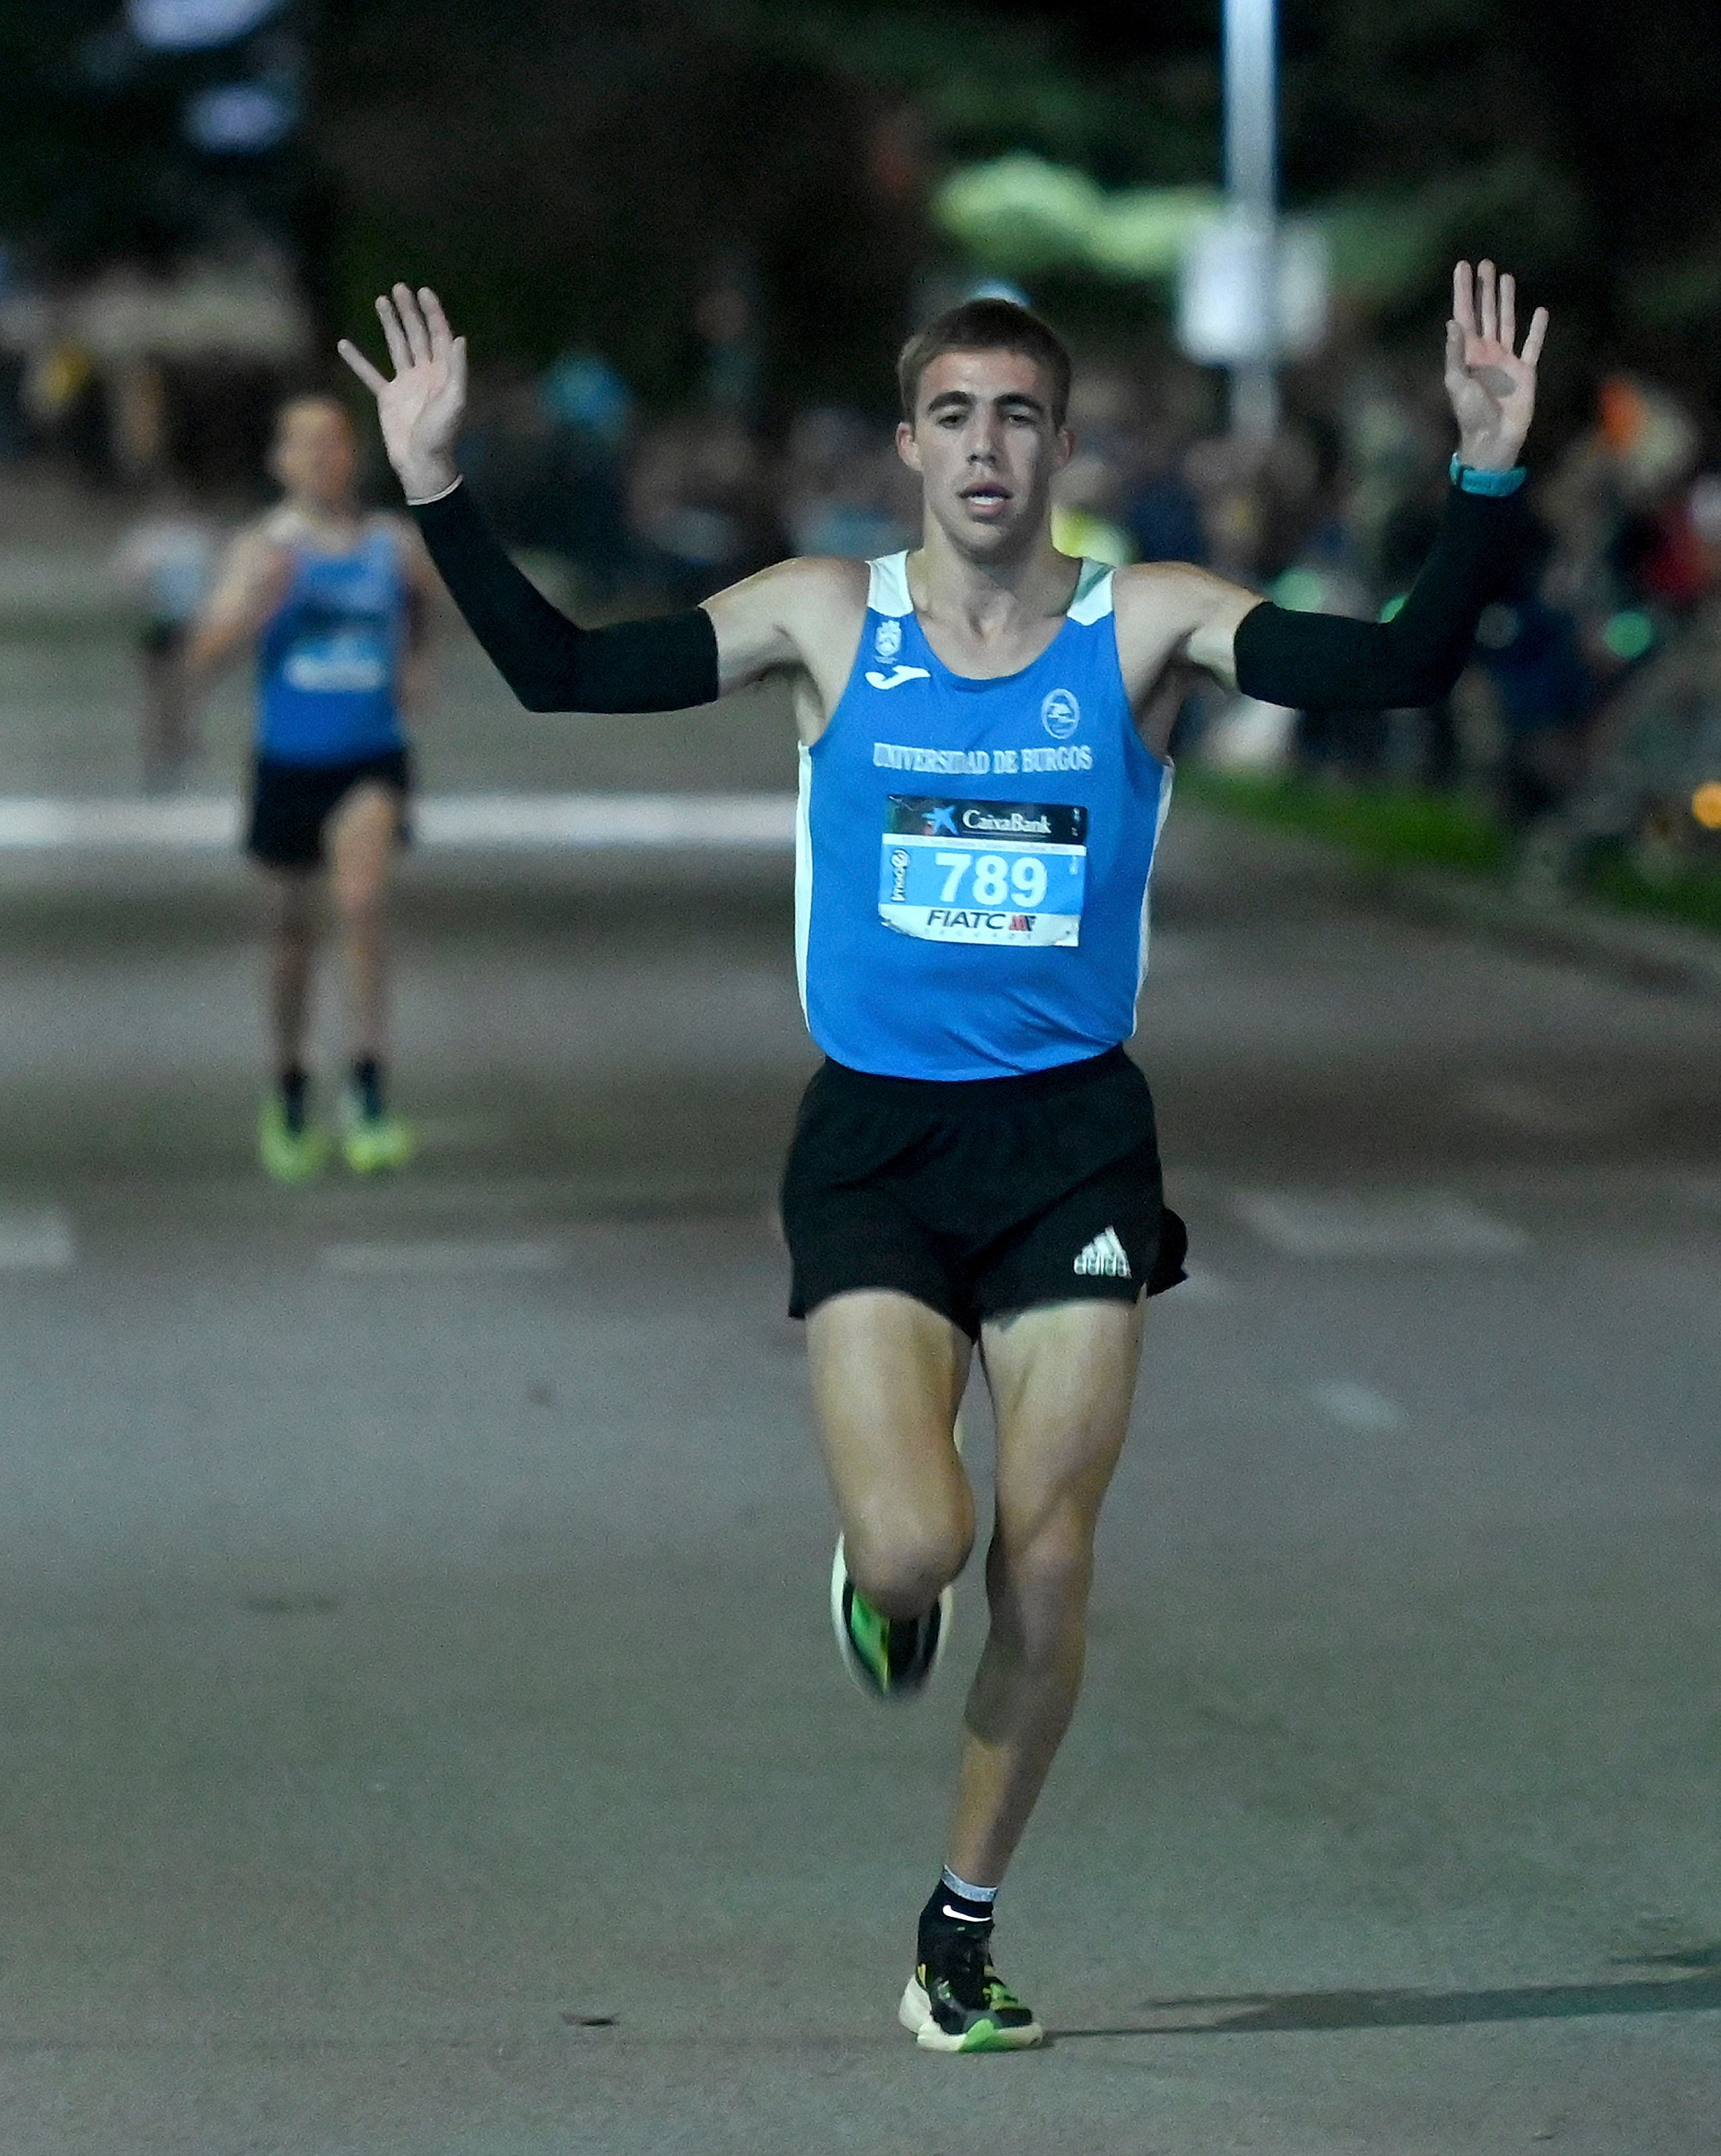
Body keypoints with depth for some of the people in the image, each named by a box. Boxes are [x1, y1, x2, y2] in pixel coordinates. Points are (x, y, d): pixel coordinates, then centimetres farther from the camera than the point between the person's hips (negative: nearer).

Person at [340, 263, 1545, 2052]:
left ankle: (966, 1923, 22)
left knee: (1044, 1579, 0)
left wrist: (1486, 480, -23)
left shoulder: (1146, 626, -1)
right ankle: (876, 1590, 22)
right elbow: (561, 673, -1)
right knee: (912, 1545, -18)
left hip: (1073, 1143, 1)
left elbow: (1398, 666, -11)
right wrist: (437, 494, -11)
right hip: (874, 1142, -1)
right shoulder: (830, 622, 1)